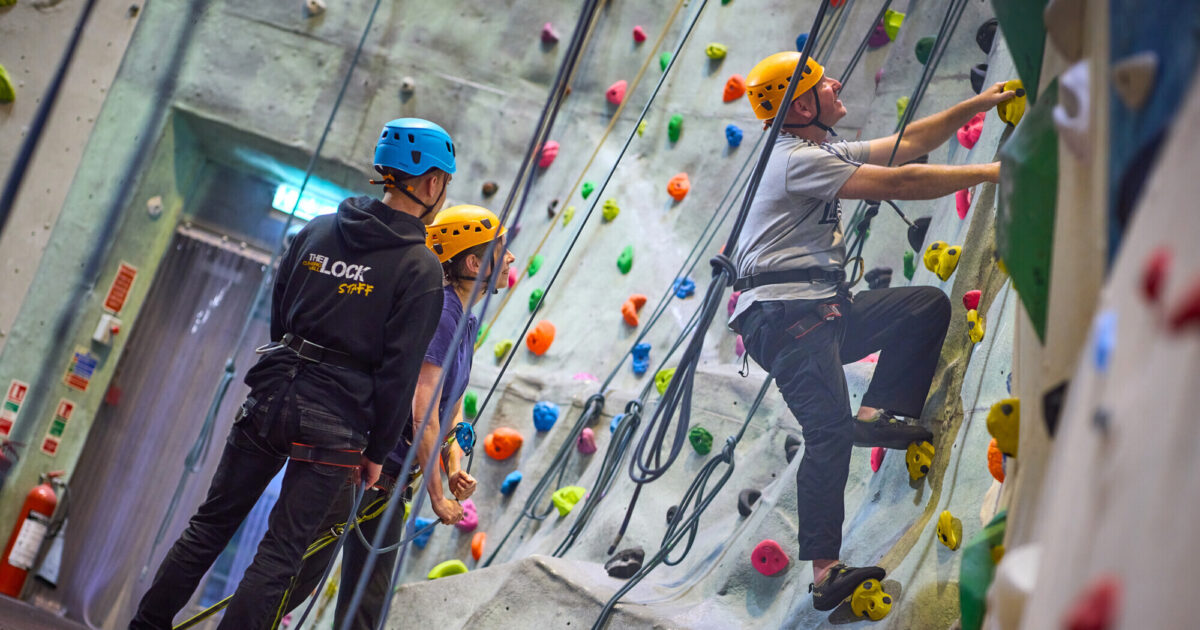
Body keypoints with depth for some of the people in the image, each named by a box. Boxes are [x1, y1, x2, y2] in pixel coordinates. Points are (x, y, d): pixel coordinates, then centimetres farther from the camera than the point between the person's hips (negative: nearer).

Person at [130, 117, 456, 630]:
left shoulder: (316, 231, 6)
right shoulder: (421, 269, -10)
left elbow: (277, 317, 12)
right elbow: (399, 372, -10)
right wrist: (377, 451, -1)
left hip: (271, 396, 5)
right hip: (334, 424, -5)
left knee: (211, 524, 17)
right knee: (281, 552, 4)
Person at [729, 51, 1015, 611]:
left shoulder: (826, 154, 21)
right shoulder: (797, 160, -11)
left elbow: (908, 144, 23)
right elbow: (901, 184, -15)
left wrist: (976, 105, 17)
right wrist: (989, 173, -6)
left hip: (822, 310, 10)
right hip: (784, 315, -10)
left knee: (929, 305, 7)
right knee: (831, 429, -20)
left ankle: (877, 412, -1)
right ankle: (825, 572, -20)